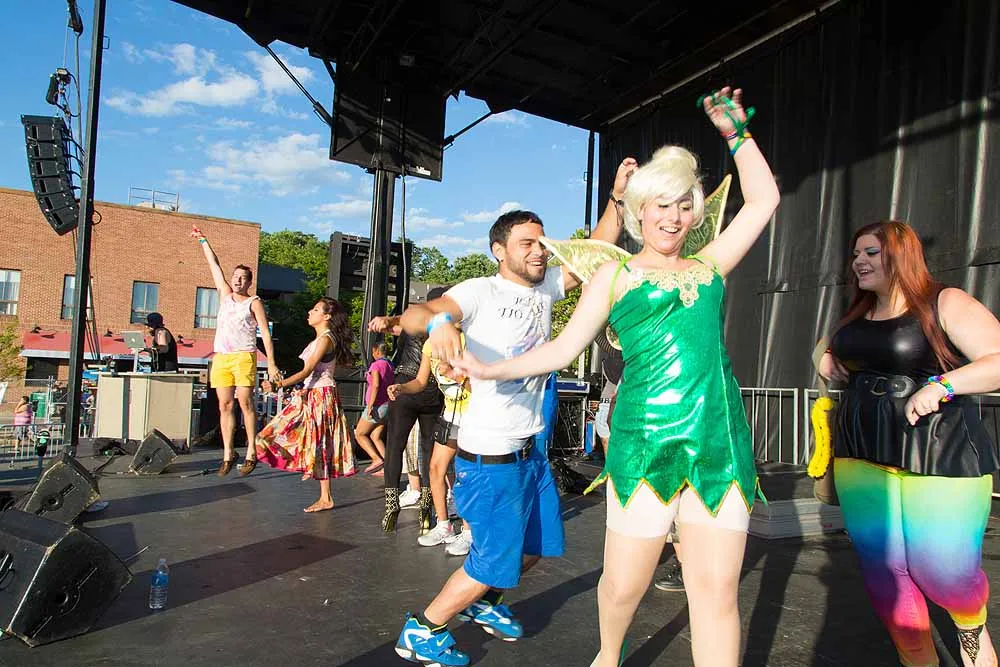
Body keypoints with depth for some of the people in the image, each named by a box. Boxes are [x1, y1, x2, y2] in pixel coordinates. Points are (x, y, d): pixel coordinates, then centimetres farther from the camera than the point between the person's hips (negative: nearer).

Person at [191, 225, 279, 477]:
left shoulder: (254, 302, 5)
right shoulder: (225, 295, 19)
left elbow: (265, 333, -2)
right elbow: (214, 265, 27)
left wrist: (271, 363, -10)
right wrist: (203, 240, 32)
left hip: (243, 357, -5)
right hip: (220, 357, 5)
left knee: (245, 404, -11)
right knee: (225, 406, 3)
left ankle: (251, 453, -8)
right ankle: (228, 454, 7)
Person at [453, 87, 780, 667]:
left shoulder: (709, 267, 16)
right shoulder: (615, 275, 9)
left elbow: (764, 200, 18)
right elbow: (565, 348, 8)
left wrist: (737, 132, 14)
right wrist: (489, 369, 4)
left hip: (721, 445, 3)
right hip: (644, 445, -2)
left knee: (717, 590, 2)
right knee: (624, 584, 5)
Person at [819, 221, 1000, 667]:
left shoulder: (946, 304, -2)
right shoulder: (856, 317, 15)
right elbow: (841, 363, 32)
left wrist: (942, 385, -24)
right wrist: (830, 363, 11)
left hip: (940, 458, -5)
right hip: (862, 458, 5)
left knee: (942, 571, -3)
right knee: (882, 568, 3)